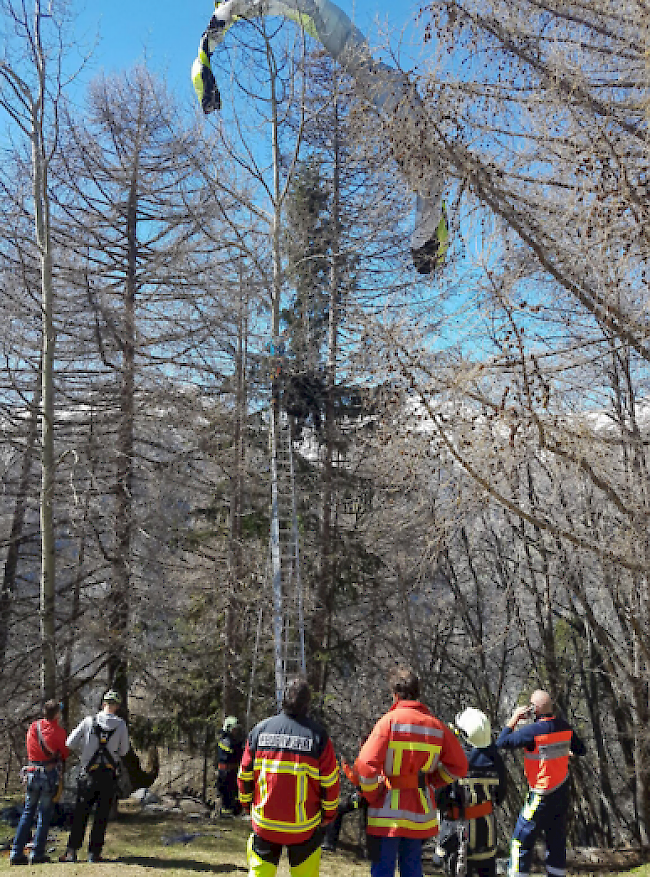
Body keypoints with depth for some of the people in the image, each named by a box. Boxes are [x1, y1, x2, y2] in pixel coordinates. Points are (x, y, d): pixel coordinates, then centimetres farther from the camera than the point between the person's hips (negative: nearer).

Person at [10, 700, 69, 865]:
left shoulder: (33, 727, 3)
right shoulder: (58, 731, -10)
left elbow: (30, 749, 14)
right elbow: (65, 754, 0)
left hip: (32, 772, 4)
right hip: (50, 774, -4)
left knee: (28, 813, 13)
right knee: (44, 814, 4)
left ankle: (16, 853, 11)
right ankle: (37, 854, 5)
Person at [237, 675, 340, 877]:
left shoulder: (260, 730, -1)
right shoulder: (317, 734, -10)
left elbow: (244, 774, 5)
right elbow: (330, 781, -6)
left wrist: (247, 803, 20)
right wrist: (328, 814, 7)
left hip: (265, 824, 2)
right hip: (304, 826, -2)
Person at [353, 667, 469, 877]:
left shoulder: (390, 721, -13)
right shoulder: (436, 726, 1)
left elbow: (366, 765, -21)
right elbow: (459, 765, 8)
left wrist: (372, 796, -6)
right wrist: (431, 783, 12)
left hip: (387, 813, -4)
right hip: (420, 813, 5)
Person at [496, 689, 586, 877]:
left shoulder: (532, 731, -23)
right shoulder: (564, 726, -3)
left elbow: (502, 743, -17)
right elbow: (581, 750, 10)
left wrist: (514, 718, -9)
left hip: (542, 796, -6)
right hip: (562, 793, 6)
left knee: (522, 840, 5)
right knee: (557, 841, 16)